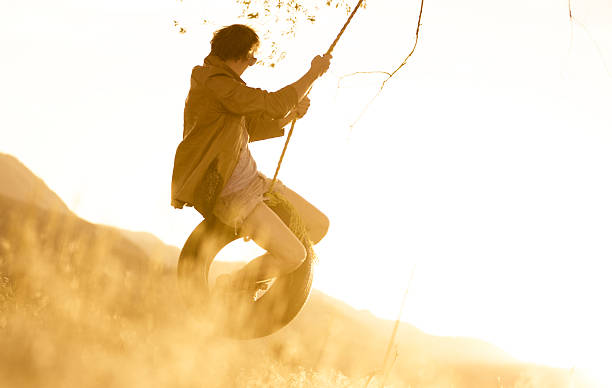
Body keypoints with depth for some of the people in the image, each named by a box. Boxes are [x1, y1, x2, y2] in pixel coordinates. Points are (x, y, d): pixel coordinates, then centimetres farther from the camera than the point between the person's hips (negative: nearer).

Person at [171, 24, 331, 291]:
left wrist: (292, 114, 1)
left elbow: (251, 129, 16)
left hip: (253, 181, 11)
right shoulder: (214, 84, -21)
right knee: (293, 255, -17)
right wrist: (313, 73, -11)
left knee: (319, 225, 11)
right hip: (228, 194, -11)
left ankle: (261, 274, 24)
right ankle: (230, 284, 5)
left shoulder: (224, 82, 11)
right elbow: (273, 105, -22)